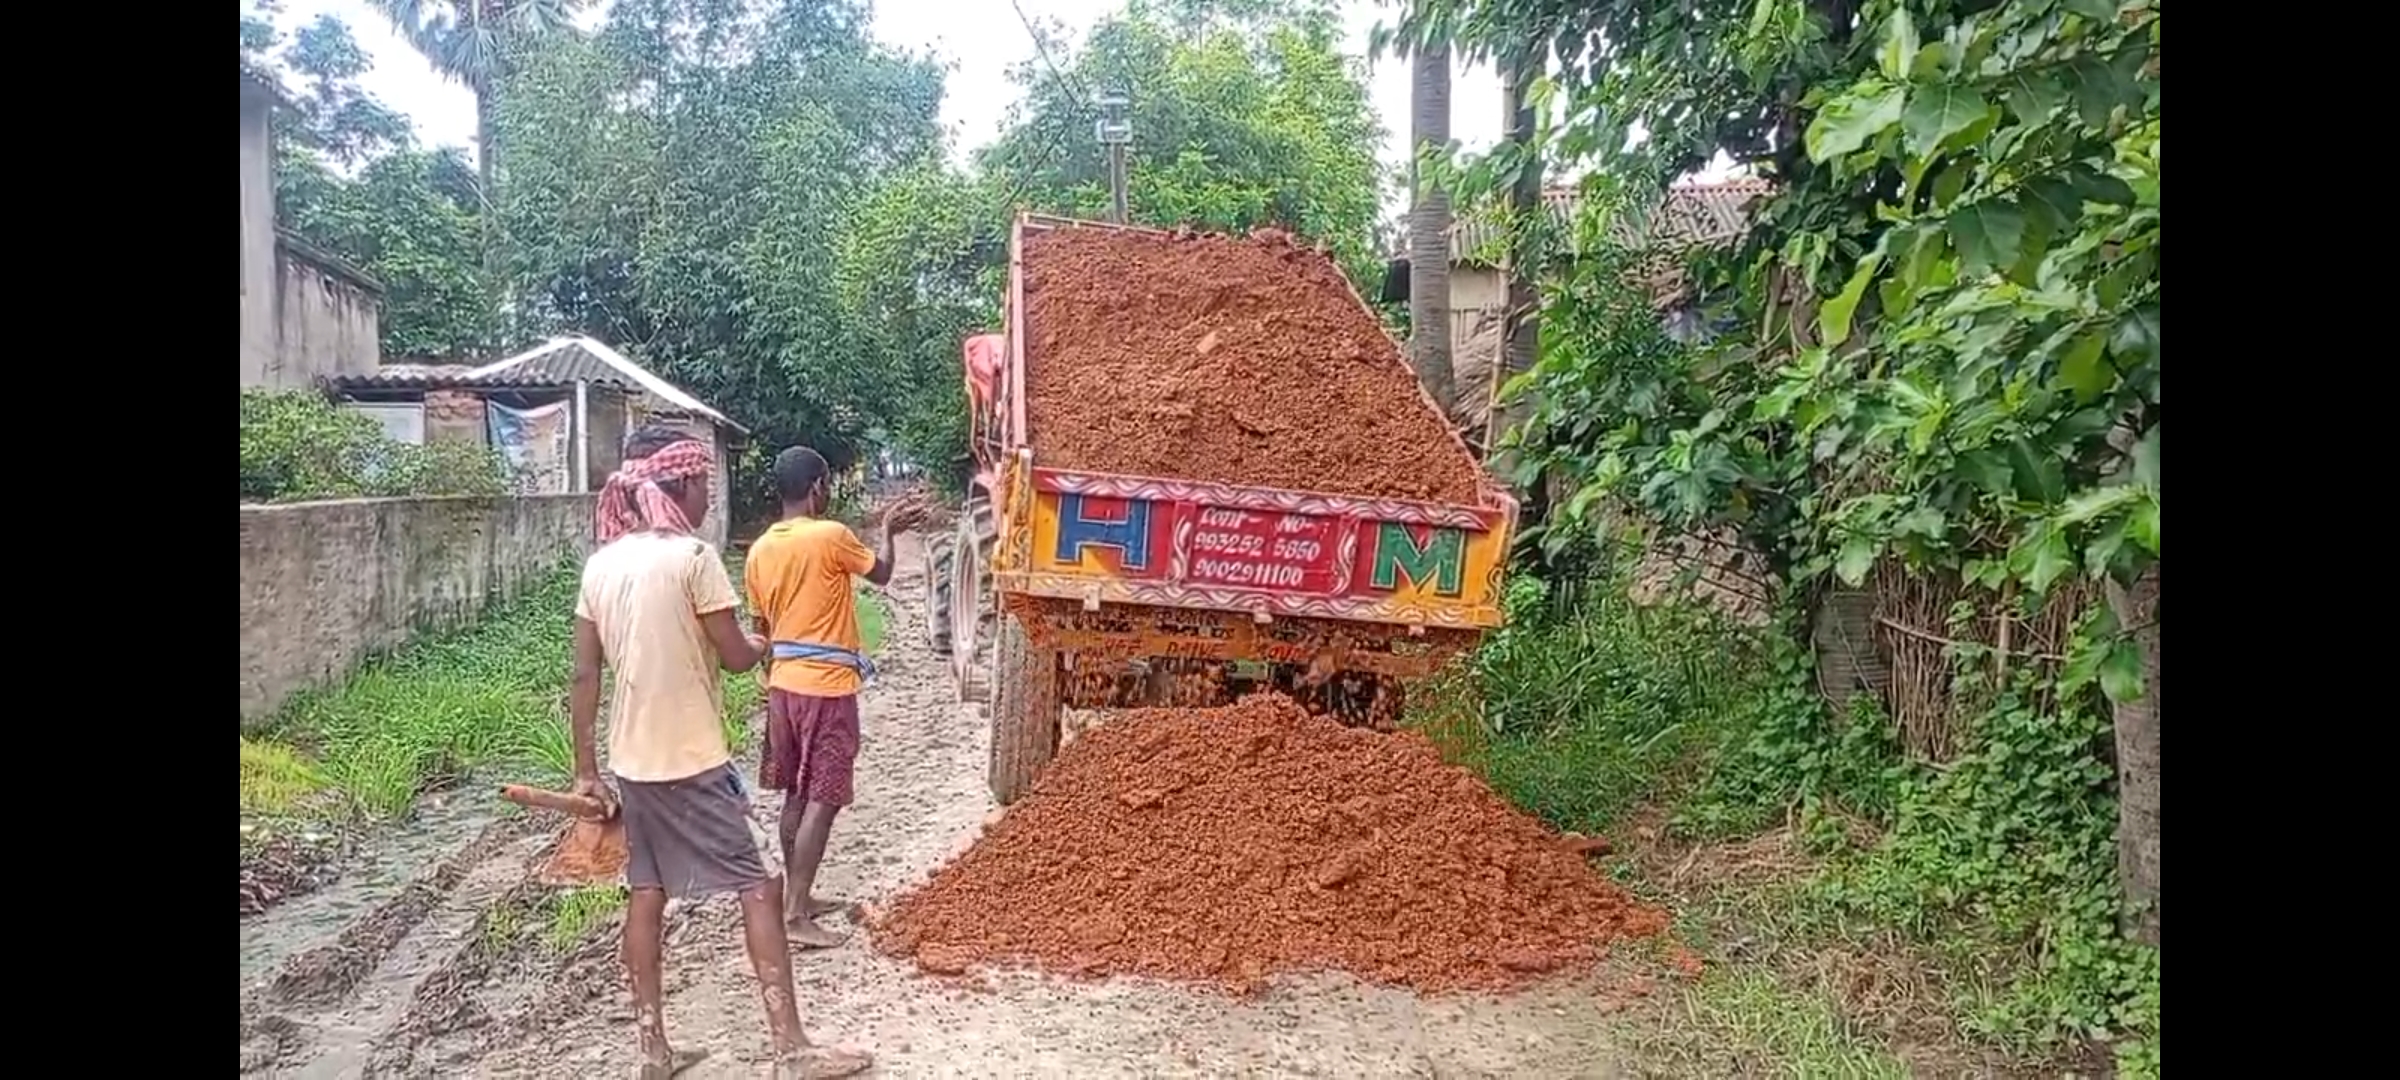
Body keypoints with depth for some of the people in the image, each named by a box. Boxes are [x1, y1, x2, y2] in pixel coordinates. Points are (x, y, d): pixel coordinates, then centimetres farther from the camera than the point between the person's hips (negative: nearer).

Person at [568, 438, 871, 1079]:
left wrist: (586, 771, 12)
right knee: (758, 888, -3)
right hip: (693, 760, -7)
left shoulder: (601, 564, 6)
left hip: (631, 760, 7)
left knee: (647, 891, 14)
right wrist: (761, 646, 12)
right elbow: (736, 658, -11)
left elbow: (585, 675, 7)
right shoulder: (692, 556, -14)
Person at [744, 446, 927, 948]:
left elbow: (763, 627, 13)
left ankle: (798, 897, 26)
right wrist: (888, 528, 20)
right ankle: (796, 915, -5)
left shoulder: (759, 551, 6)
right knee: (822, 800, -3)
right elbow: (881, 572, 2)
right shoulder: (831, 536, -15)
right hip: (827, 686, -7)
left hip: (784, 684, 7)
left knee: (796, 795, 16)